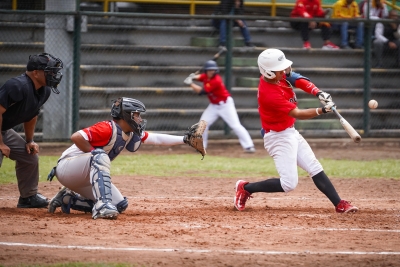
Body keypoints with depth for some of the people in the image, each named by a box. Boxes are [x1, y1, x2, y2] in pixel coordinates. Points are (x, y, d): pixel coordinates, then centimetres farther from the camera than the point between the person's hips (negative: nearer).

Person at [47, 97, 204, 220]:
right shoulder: (108, 129, -23)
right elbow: (76, 137, -31)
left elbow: (156, 139, 12)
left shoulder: (131, 134, 6)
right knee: (101, 156, -36)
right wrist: (94, 153, -21)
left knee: (120, 205, 5)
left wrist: (184, 139, 7)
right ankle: (102, 204, -44)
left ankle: (67, 199, 16)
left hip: (85, 179, 10)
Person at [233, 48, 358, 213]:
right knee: (289, 184, -11)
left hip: (290, 132, 10)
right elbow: (297, 114, -28)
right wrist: (322, 110, -35)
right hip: (278, 137, -10)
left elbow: (297, 80, -1)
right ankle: (245, 188, 4)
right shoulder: (270, 94, -30)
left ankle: (339, 204, 11)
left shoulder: (277, 75, -6)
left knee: (315, 169, 8)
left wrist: (318, 93, -17)